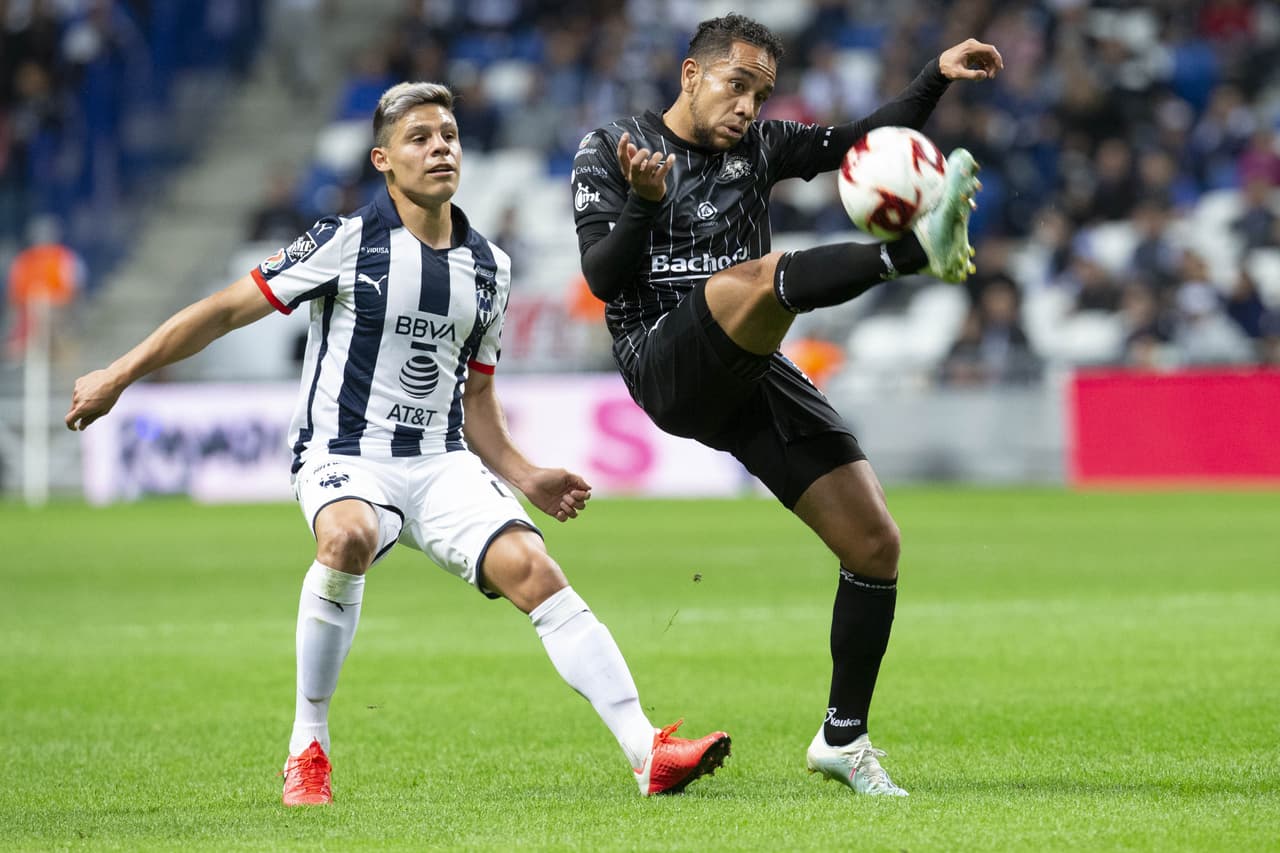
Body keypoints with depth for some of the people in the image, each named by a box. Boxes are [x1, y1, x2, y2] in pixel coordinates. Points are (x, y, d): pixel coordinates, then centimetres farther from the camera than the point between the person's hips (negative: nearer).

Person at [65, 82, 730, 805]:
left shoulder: (489, 267, 12)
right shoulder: (347, 242, -5)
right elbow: (226, 311, -1)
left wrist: (524, 476, 10)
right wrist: (118, 376, -3)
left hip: (443, 463, 5)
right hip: (345, 456, -5)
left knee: (535, 570, -18)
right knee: (349, 538, -38)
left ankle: (647, 752, -22)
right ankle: (307, 751, -21)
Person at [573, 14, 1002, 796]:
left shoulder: (758, 148, 18)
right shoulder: (609, 150, 6)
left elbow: (866, 141, 15)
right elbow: (601, 276, -4)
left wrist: (936, 79, 1)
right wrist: (645, 202, -20)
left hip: (753, 377, 5)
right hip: (665, 369, -5)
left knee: (876, 543, -3)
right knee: (766, 274, -36)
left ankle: (844, 738, 10)